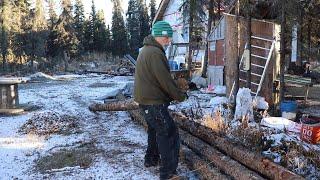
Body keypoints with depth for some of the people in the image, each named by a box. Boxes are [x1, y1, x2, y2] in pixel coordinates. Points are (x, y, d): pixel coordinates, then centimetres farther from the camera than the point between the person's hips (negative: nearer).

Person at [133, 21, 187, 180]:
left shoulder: (146, 50, 14)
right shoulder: (155, 53, -20)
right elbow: (165, 80, -22)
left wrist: (174, 93, 14)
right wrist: (180, 95, -9)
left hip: (145, 99, 11)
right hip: (154, 102, -11)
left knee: (155, 129, 26)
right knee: (169, 134, -5)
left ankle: (151, 159, 40)